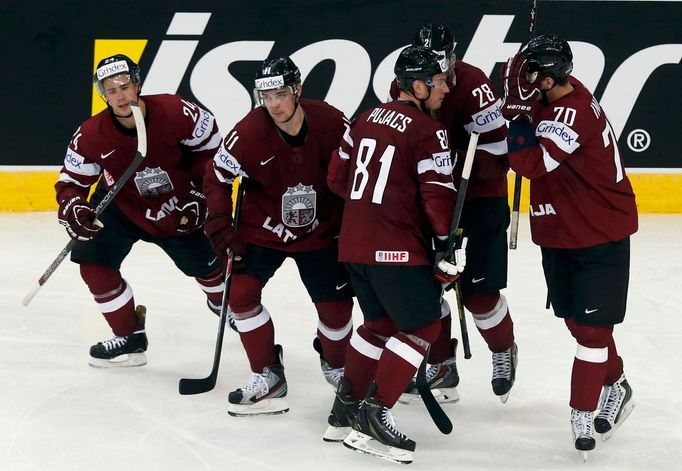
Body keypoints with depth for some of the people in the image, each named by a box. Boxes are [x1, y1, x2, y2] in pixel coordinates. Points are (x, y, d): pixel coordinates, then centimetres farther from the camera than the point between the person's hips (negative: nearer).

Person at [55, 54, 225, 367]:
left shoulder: (174, 112, -28)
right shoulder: (91, 135, -26)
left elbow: (209, 142, -10)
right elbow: (72, 179, -15)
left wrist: (201, 191, -10)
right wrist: (71, 207, -36)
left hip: (179, 208, 0)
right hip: (122, 204, 1)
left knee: (205, 262, 15)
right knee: (93, 261, -15)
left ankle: (225, 305, 53)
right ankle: (130, 337, 2)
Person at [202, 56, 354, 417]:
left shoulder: (331, 123, -19)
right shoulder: (249, 133, -23)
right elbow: (217, 179, -10)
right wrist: (220, 227, -17)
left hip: (320, 231, 0)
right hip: (263, 229, 0)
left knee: (336, 305, 0)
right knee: (241, 292, -14)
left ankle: (336, 365, 31)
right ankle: (268, 377, -1)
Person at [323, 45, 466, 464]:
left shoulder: (368, 118, 12)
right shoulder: (428, 130, -12)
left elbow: (338, 176, 17)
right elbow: (438, 195, -15)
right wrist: (450, 250, -8)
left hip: (355, 242, 8)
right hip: (397, 248, -8)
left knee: (382, 321, 21)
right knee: (423, 326, 1)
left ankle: (346, 410, 21)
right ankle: (374, 414, -6)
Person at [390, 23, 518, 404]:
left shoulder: (473, 87, -23)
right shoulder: (403, 88, -5)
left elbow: (497, 155, -24)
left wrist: (454, 168, -32)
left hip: (480, 197, -6)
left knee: (478, 292, -5)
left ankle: (504, 351, 23)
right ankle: (442, 366, 18)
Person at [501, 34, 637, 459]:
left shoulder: (573, 112, -28)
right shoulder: (550, 99, -1)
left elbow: (532, 162, -37)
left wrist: (520, 107, -34)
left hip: (600, 236, -9)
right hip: (560, 233, 9)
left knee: (591, 325, -3)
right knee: (577, 319, 18)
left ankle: (583, 413, 3)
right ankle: (614, 387, 36)